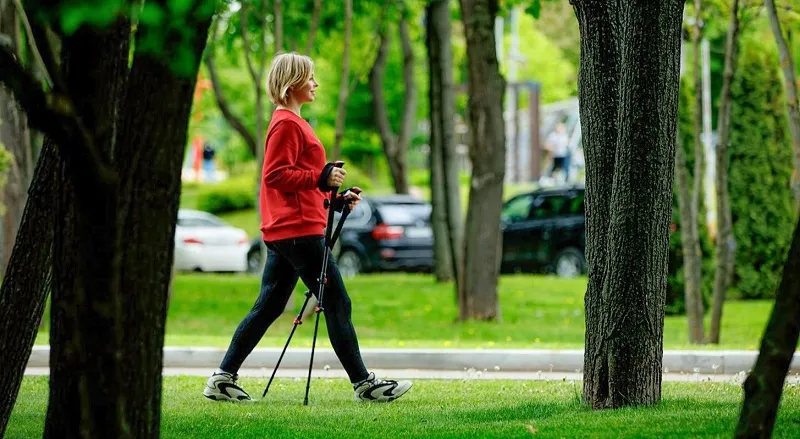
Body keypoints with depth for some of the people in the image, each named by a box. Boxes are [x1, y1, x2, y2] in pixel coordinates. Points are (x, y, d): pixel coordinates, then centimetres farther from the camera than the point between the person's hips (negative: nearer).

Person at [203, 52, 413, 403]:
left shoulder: (291, 122, 21)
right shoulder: (287, 124, -11)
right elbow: (275, 175, -18)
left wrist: (335, 197, 17)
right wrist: (321, 178, -20)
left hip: (282, 233, 11)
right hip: (298, 229, -11)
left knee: (268, 307, 9)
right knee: (337, 303, -6)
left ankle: (223, 378, 7)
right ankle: (363, 383, -2)